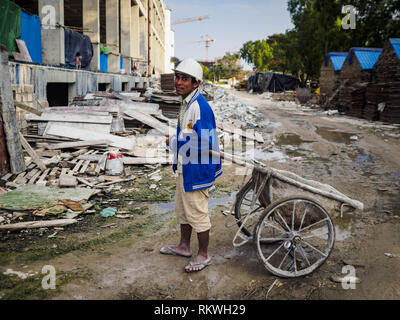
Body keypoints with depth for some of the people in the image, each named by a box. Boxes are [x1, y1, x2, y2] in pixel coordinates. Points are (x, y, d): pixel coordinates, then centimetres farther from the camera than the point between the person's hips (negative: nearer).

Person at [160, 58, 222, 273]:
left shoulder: (200, 107, -23)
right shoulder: (186, 103, 10)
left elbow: (203, 143, -27)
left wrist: (173, 142, -16)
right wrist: (175, 141, 5)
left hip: (196, 170, -10)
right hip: (184, 167, 10)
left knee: (197, 213, 3)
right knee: (182, 209, 22)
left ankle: (203, 255, 21)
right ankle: (184, 247, 40)